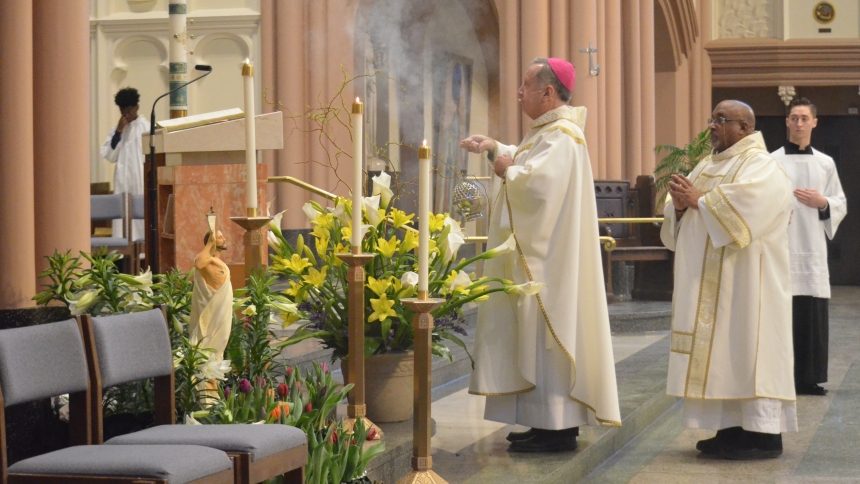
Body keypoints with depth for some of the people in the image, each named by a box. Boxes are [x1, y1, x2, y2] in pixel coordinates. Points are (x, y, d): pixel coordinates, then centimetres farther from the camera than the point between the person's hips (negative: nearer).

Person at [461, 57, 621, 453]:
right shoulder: (548, 131, 16)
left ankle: (557, 429, -5)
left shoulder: (561, 136, -17)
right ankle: (552, 421, 16)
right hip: (538, 256, 11)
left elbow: (539, 181, -31)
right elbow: (531, 163, 35)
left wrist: (508, 172, -13)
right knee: (540, 332, 12)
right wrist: (495, 148, 25)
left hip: (550, 258, -11)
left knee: (548, 332, -8)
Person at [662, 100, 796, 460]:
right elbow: (680, 226, 14)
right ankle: (731, 429, 9)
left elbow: (743, 208, -26)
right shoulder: (707, 166, 16)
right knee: (718, 350, 6)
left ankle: (764, 434, -6)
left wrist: (699, 200, -16)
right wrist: (681, 204, -8)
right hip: (709, 282, 8)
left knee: (748, 347, -9)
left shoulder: (761, 167, -8)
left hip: (745, 282, -8)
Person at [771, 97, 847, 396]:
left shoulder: (826, 164, 12)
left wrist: (822, 203, -5)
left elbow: (841, 205, 14)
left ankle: (808, 378, 10)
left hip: (812, 250, 3)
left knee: (813, 318, 1)